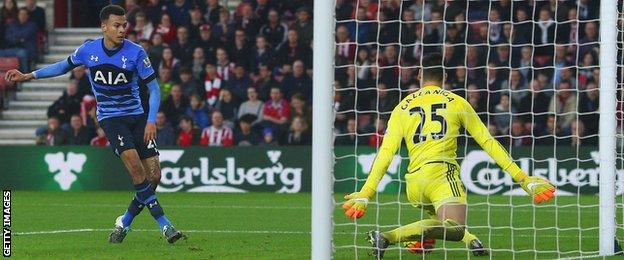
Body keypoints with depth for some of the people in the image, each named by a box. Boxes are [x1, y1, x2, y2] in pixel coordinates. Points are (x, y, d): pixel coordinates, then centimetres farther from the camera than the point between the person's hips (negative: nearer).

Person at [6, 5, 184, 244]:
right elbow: (65, 65, 18)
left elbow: (154, 88, -3)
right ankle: (164, 224, -21)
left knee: (154, 175, -8)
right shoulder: (88, 50, -2)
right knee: (134, 162, -24)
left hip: (137, 116, 1)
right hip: (110, 117, -1)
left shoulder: (136, 53, -8)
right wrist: (29, 76, 16)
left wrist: (151, 121, -14)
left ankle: (124, 222, 11)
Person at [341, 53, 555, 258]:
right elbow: (488, 142, 15)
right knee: (455, 229, -26)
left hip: (413, 183, 5)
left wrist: (365, 194, 7)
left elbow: (385, 153, 8)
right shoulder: (456, 102, 14)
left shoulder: (403, 108, 18)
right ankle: (387, 237, -40)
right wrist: (522, 178, 18)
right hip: (441, 172, -5)